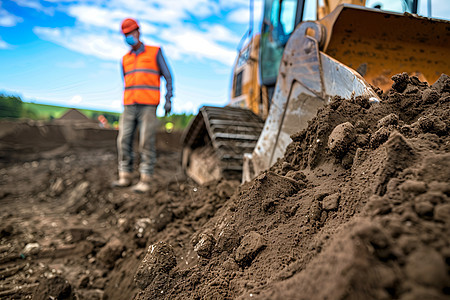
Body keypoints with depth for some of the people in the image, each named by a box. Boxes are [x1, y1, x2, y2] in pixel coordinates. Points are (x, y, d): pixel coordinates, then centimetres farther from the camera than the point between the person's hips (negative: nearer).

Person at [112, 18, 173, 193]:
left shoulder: (155, 52, 7)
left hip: (148, 106, -5)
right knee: (124, 141, -2)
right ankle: (125, 178, 6)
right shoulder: (125, 60, 19)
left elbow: (168, 77, 4)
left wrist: (168, 99, -9)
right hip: (129, 106, 5)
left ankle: (145, 181, -5)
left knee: (146, 142, -9)